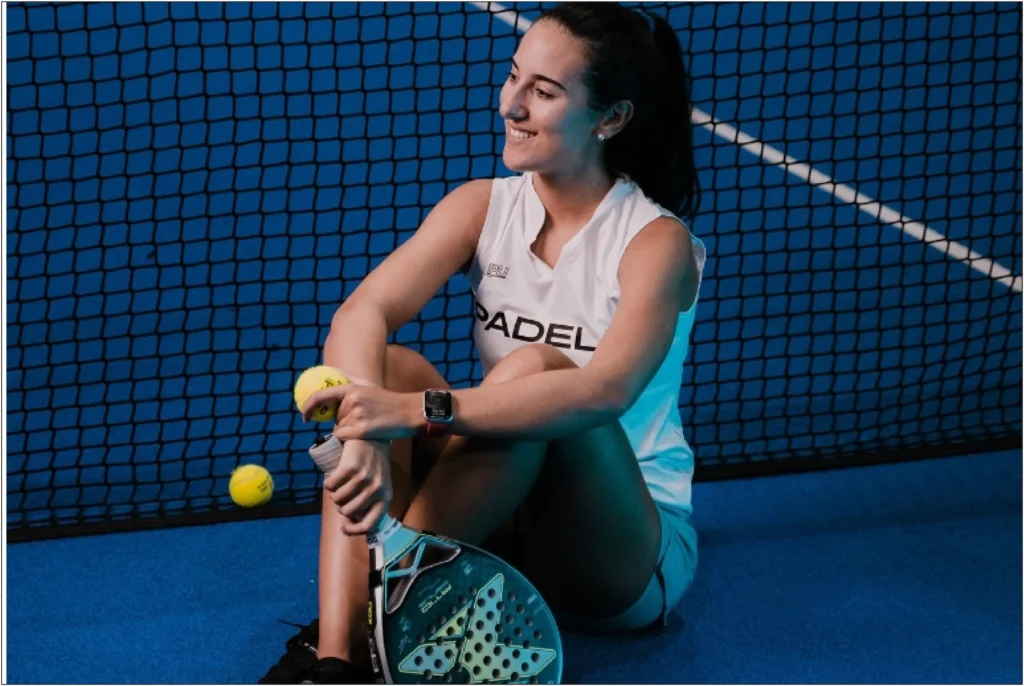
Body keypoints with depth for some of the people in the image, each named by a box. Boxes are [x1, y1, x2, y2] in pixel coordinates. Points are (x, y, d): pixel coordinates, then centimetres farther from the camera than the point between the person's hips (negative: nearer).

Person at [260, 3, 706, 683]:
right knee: (384, 367, -20)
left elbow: (605, 392, -33)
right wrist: (366, 437, -38)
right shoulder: (482, 206, -1)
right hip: (498, 525, 5)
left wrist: (419, 411, -43)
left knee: (532, 369, -31)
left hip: (627, 557, -4)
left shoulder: (657, 242, -15)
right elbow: (361, 314, -16)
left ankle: (364, 627, -29)